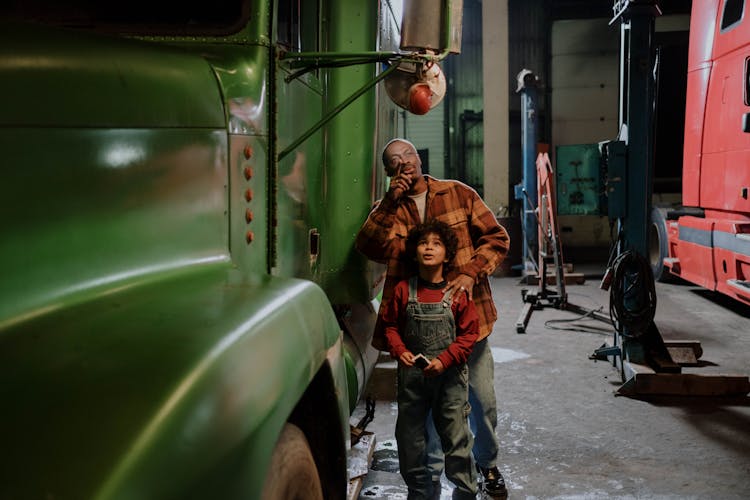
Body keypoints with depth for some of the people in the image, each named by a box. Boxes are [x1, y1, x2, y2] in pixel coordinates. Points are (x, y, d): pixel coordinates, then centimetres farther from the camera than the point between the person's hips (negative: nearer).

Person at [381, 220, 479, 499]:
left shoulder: (457, 293, -4)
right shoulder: (403, 290, 1)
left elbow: (469, 333, -3)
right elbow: (390, 325, 7)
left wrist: (444, 360, -13)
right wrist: (399, 351, -11)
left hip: (449, 375, -2)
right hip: (412, 372, 2)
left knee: (456, 435, 1)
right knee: (409, 436, 10)